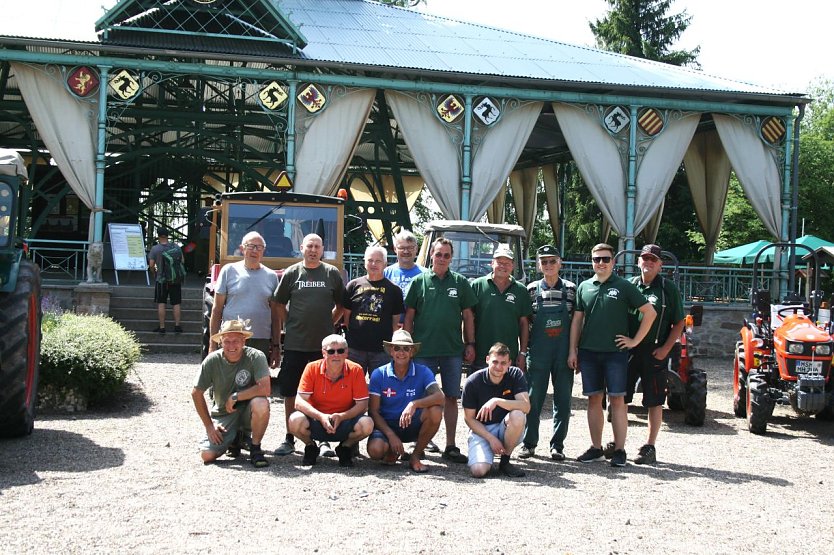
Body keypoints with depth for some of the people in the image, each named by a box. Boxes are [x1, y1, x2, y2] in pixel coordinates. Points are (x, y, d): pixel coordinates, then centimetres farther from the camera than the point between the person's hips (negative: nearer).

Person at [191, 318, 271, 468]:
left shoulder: (255, 357, -19)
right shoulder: (212, 361, -11)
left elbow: (265, 389, -30)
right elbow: (196, 393, -2)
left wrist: (235, 397, -22)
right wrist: (209, 425, -4)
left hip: (247, 411, -2)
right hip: (223, 414, 3)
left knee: (261, 404, -36)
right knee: (207, 455, -14)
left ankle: (255, 449, -11)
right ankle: (235, 438, 20)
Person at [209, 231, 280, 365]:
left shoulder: (271, 276, 10)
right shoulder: (229, 271, 4)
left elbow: (275, 314, 12)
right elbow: (217, 309, 4)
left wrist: (276, 346, 7)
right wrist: (213, 344, 0)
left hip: (262, 342, 2)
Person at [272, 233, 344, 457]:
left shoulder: (332, 273, 6)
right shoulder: (292, 273, 5)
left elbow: (341, 305, 13)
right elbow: (280, 305, 11)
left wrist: (328, 324, 5)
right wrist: (290, 325, 4)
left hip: (323, 344, 0)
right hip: (294, 344, 0)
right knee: (290, 392, 5)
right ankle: (289, 439, 15)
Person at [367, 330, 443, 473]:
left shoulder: (422, 372, -7)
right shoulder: (379, 374, -6)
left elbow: (440, 397, -23)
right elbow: (373, 411, -7)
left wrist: (415, 404, -39)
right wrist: (391, 436, -19)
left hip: (413, 426, 1)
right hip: (387, 425, -1)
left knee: (435, 411, -29)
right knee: (375, 450, -32)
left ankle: (415, 456, -7)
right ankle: (392, 451, 9)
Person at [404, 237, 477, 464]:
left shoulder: (460, 282, 8)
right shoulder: (419, 281, 4)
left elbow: (468, 316, 10)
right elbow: (409, 316, 5)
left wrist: (470, 344, 4)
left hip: (453, 351, 1)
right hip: (424, 350, -1)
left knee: (451, 397, 6)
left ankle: (450, 446, 13)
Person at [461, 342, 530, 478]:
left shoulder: (515, 375, -10)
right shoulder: (472, 382, -12)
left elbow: (526, 406, -23)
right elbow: (469, 418, -5)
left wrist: (497, 401, -34)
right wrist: (491, 438, -16)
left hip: (506, 428, 2)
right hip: (481, 430, -2)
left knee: (518, 415, -34)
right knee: (478, 470, -27)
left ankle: (505, 462, -10)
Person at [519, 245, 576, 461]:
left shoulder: (571, 289, 4)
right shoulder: (531, 290, 3)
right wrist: (524, 350, 1)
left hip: (564, 353, 1)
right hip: (538, 353, 0)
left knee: (563, 400, 4)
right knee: (533, 398, 3)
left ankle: (557, 445, 13)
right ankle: (529, 443, 13)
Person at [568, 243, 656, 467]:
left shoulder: (624, 286, 0)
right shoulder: (584, 287, 10)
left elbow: (650, 312, 0)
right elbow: (577, 320, 13)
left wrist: (635, 340, -4)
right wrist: (572, 350, 7)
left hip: (615, 352, -3)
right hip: (588, 352, 3)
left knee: (617, 399, -4)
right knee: (594, 399, 7)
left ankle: (619, 450, 1)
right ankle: (596, 448, 15)